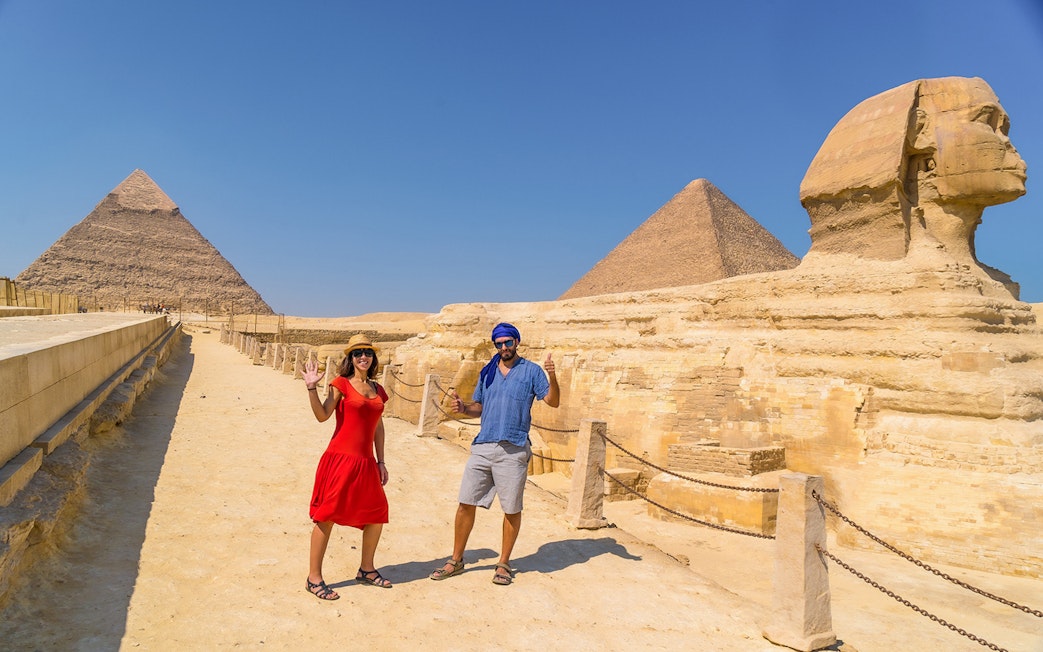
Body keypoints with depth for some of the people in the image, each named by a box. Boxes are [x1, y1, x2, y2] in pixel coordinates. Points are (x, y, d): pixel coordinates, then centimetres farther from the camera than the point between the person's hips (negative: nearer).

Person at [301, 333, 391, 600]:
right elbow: (322, 416, -10)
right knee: (327, 515, -1)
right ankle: (314, 578, 11)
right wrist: (312, 388, -21)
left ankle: (366, 569, 29)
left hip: (366, 463, 6)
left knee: (377, 514, 12)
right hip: (340, 458, -6)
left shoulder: (377, 390, 13)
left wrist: (381, 462, 15)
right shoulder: (341, 384, -2)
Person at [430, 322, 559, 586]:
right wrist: (463, 408, -1)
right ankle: (456, 560, 21)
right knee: (466, 503, 6)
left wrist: (552, 377, -25)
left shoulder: (531, 371, 0)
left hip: (513, 450, -4)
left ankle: (504, 563, 22)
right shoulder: (487, 373, 14)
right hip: (483, 446, 4)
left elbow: (553, 401, -8)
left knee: (512, 509, 5)